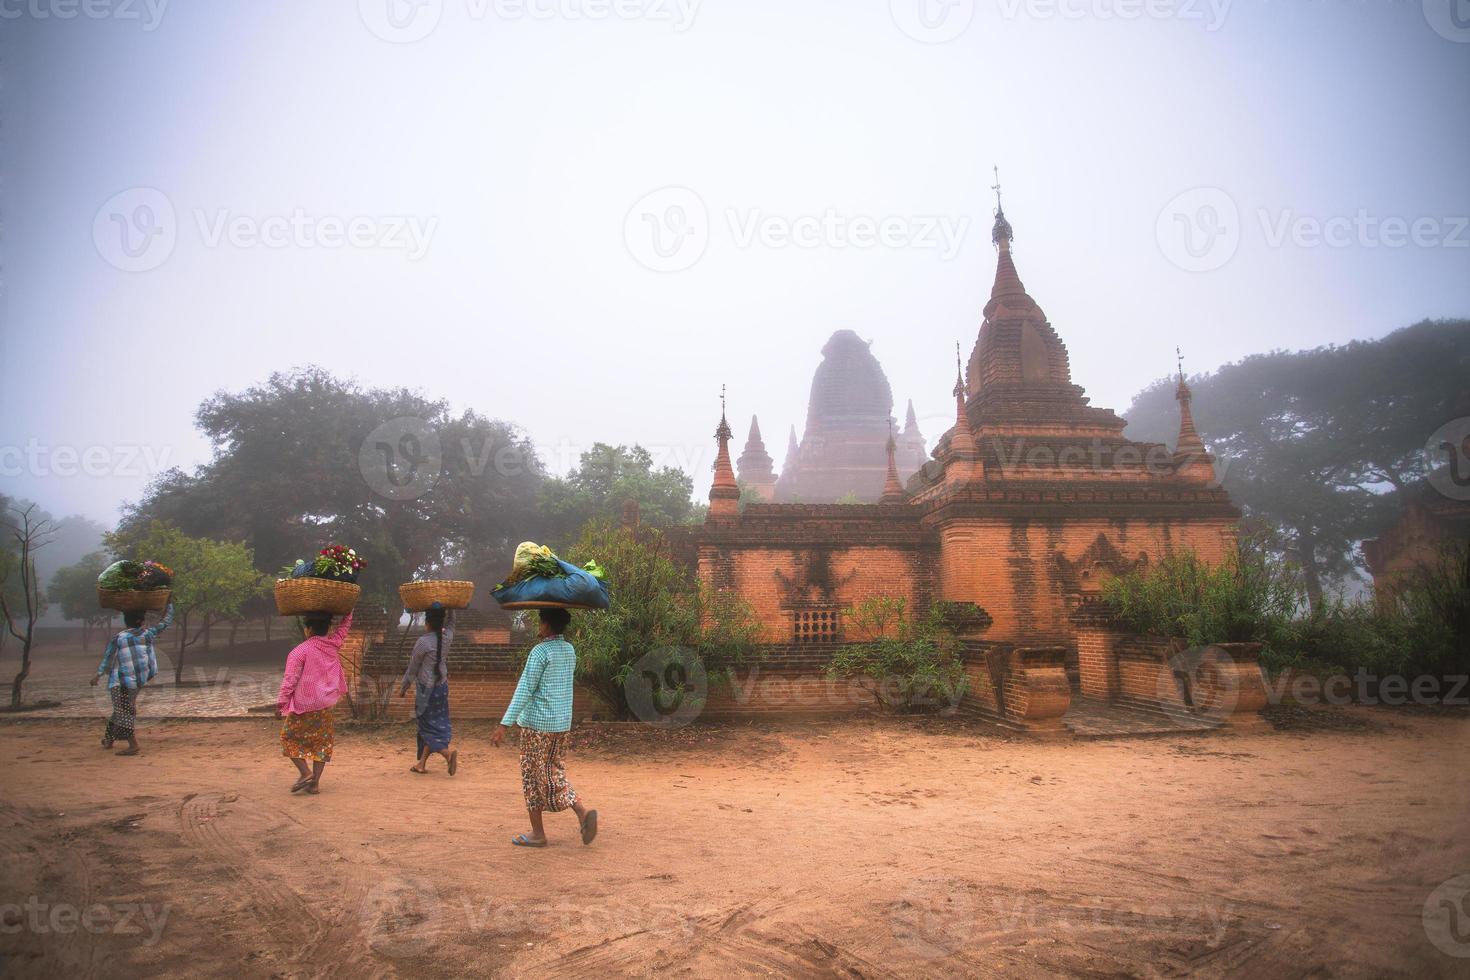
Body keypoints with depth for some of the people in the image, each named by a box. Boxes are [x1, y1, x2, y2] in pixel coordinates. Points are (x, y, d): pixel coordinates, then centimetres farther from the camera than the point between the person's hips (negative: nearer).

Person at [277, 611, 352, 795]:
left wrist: (280, 703, -9)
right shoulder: (333, 645, 0)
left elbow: (290, 680, -14)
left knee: (288, 737, 13)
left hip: (303, 705, -4)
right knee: (321, 742, 11)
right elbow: (346, 626, 17)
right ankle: (315, 783, 9)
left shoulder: (300, 651, -13)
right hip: (325, 705, 5)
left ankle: (305, 773, -1)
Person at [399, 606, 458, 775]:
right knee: (436, 723, 13)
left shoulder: (423, 642, -19)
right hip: (442, 685, 6)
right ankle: (422, 763, 20)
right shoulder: (447, 637, -5)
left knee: (428, 725, 1)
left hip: (426, 688, -6)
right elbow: (450, 622, 20)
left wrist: (403, 688, 5)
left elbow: (412, 669, -8)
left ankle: (448, 751, -20)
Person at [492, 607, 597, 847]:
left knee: (532, 776, 6)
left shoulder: (540, 651, -14)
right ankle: (582, 811, -5)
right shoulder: (569, 650, 8)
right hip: (562, 722, 7)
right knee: (554, 774, 15)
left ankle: (537, 833, 12)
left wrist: (505, 724, -19)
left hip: (537, 723, -7)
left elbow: (525, 689, -19)